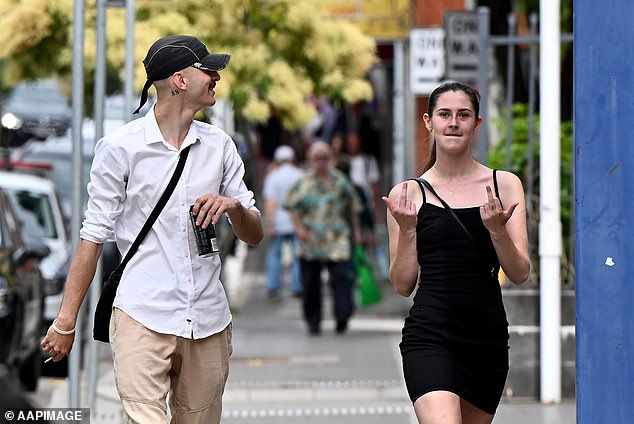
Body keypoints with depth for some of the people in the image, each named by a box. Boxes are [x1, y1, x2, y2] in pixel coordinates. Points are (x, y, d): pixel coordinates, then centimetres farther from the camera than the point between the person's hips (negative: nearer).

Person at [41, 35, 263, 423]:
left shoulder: (219, 145, 11)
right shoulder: (120, 147, -1)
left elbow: (255, 235, 14)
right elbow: (95, 235, 0)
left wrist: (234, 207, -9)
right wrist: (66, 320, -2)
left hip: (209, 320, 4)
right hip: (143, 318, -4)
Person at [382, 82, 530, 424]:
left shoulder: (505, 185, 7)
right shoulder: (409, 194, 4)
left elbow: (519, 274, 3)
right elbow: (402, 285, 5)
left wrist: (497, 229, -14)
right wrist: (407, 230, -8)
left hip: (487, 338, 3)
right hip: (429, 336, -3)